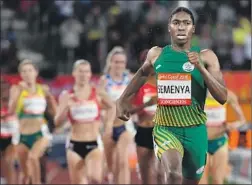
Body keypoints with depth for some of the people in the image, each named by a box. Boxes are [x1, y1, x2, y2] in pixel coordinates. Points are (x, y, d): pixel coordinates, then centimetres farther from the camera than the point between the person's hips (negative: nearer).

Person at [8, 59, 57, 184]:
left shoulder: (43, 89, 3)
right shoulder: (17, 89, -2)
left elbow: (54, 111, 9)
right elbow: (11, 111, -16)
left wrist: (49, 94, -4)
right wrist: (19, 92, -23)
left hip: (41, 133, -1)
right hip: (23, 136, 1)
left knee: (33, 157, -31)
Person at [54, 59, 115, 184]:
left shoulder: (98, 94, 0)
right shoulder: (66, 96, 0)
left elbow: (112, 107, 19)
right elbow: (57, 122, -5)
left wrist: (109, 123, 4)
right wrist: (66, 107, -20)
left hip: (94, 144, -1)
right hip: (75, 145, 1)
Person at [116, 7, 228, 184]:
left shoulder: (206, 56, -5)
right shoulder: (156, 54, 1)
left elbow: (223, 97, -12)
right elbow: (143, 73, 24)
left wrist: (201, 68, -22)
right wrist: (123, 99, 21)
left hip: (195, 131, 1)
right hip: (164, 129, -1)